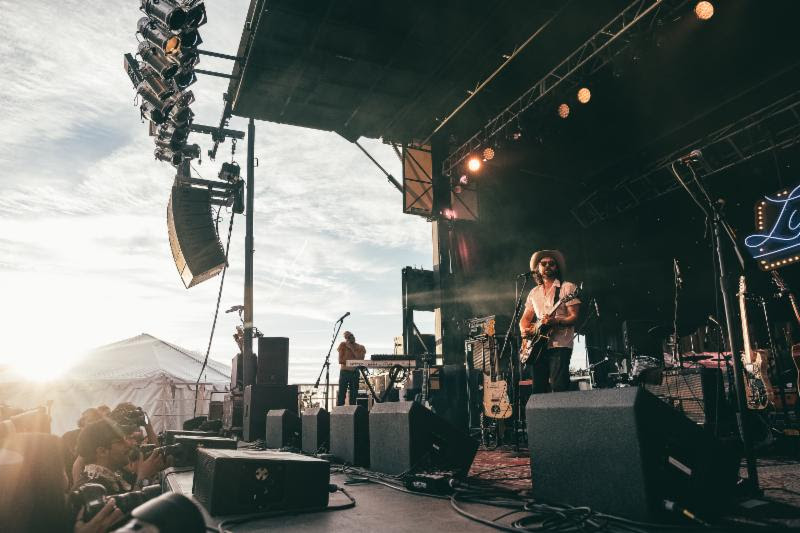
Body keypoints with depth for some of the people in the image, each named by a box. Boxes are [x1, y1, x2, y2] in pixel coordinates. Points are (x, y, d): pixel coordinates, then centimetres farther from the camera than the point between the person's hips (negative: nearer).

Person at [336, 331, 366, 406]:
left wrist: (352, 348, -9)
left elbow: (360, 360, -9)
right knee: (341, 395, -6)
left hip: (355, 373, 2)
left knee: (354, 396, 4)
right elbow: (340, 360, -5)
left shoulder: (360, 348, 7)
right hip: (344, 372, -2)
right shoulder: (343, 345, 2)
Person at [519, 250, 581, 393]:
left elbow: (574, 317, -6)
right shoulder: (534, 292, 18)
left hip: (559, 345, -5)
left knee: (558, 388, -14)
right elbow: (525, 318, 22)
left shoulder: (567, 288, 2)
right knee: (538, 390, 4)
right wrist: (524, 330, 0)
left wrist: (555, 322, -24)